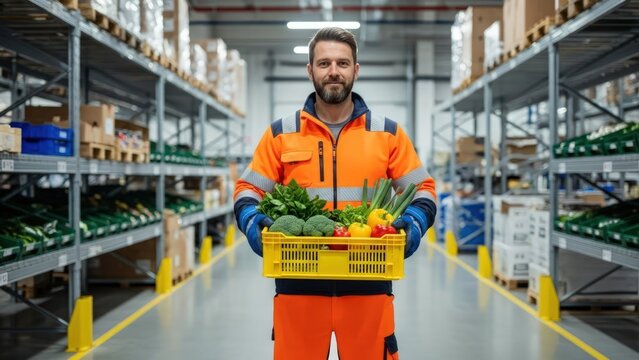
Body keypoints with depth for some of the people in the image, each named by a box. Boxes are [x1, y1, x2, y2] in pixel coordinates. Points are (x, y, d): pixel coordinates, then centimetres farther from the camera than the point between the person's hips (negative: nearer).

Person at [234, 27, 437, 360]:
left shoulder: (387, 133, 8)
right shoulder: (281, 133, 8)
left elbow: (422, 189, 10)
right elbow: (248, 189, 9)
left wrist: (414, 223, -11)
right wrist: (252, 221, -12)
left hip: (368, 284, 0)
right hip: (298, 283, 0)